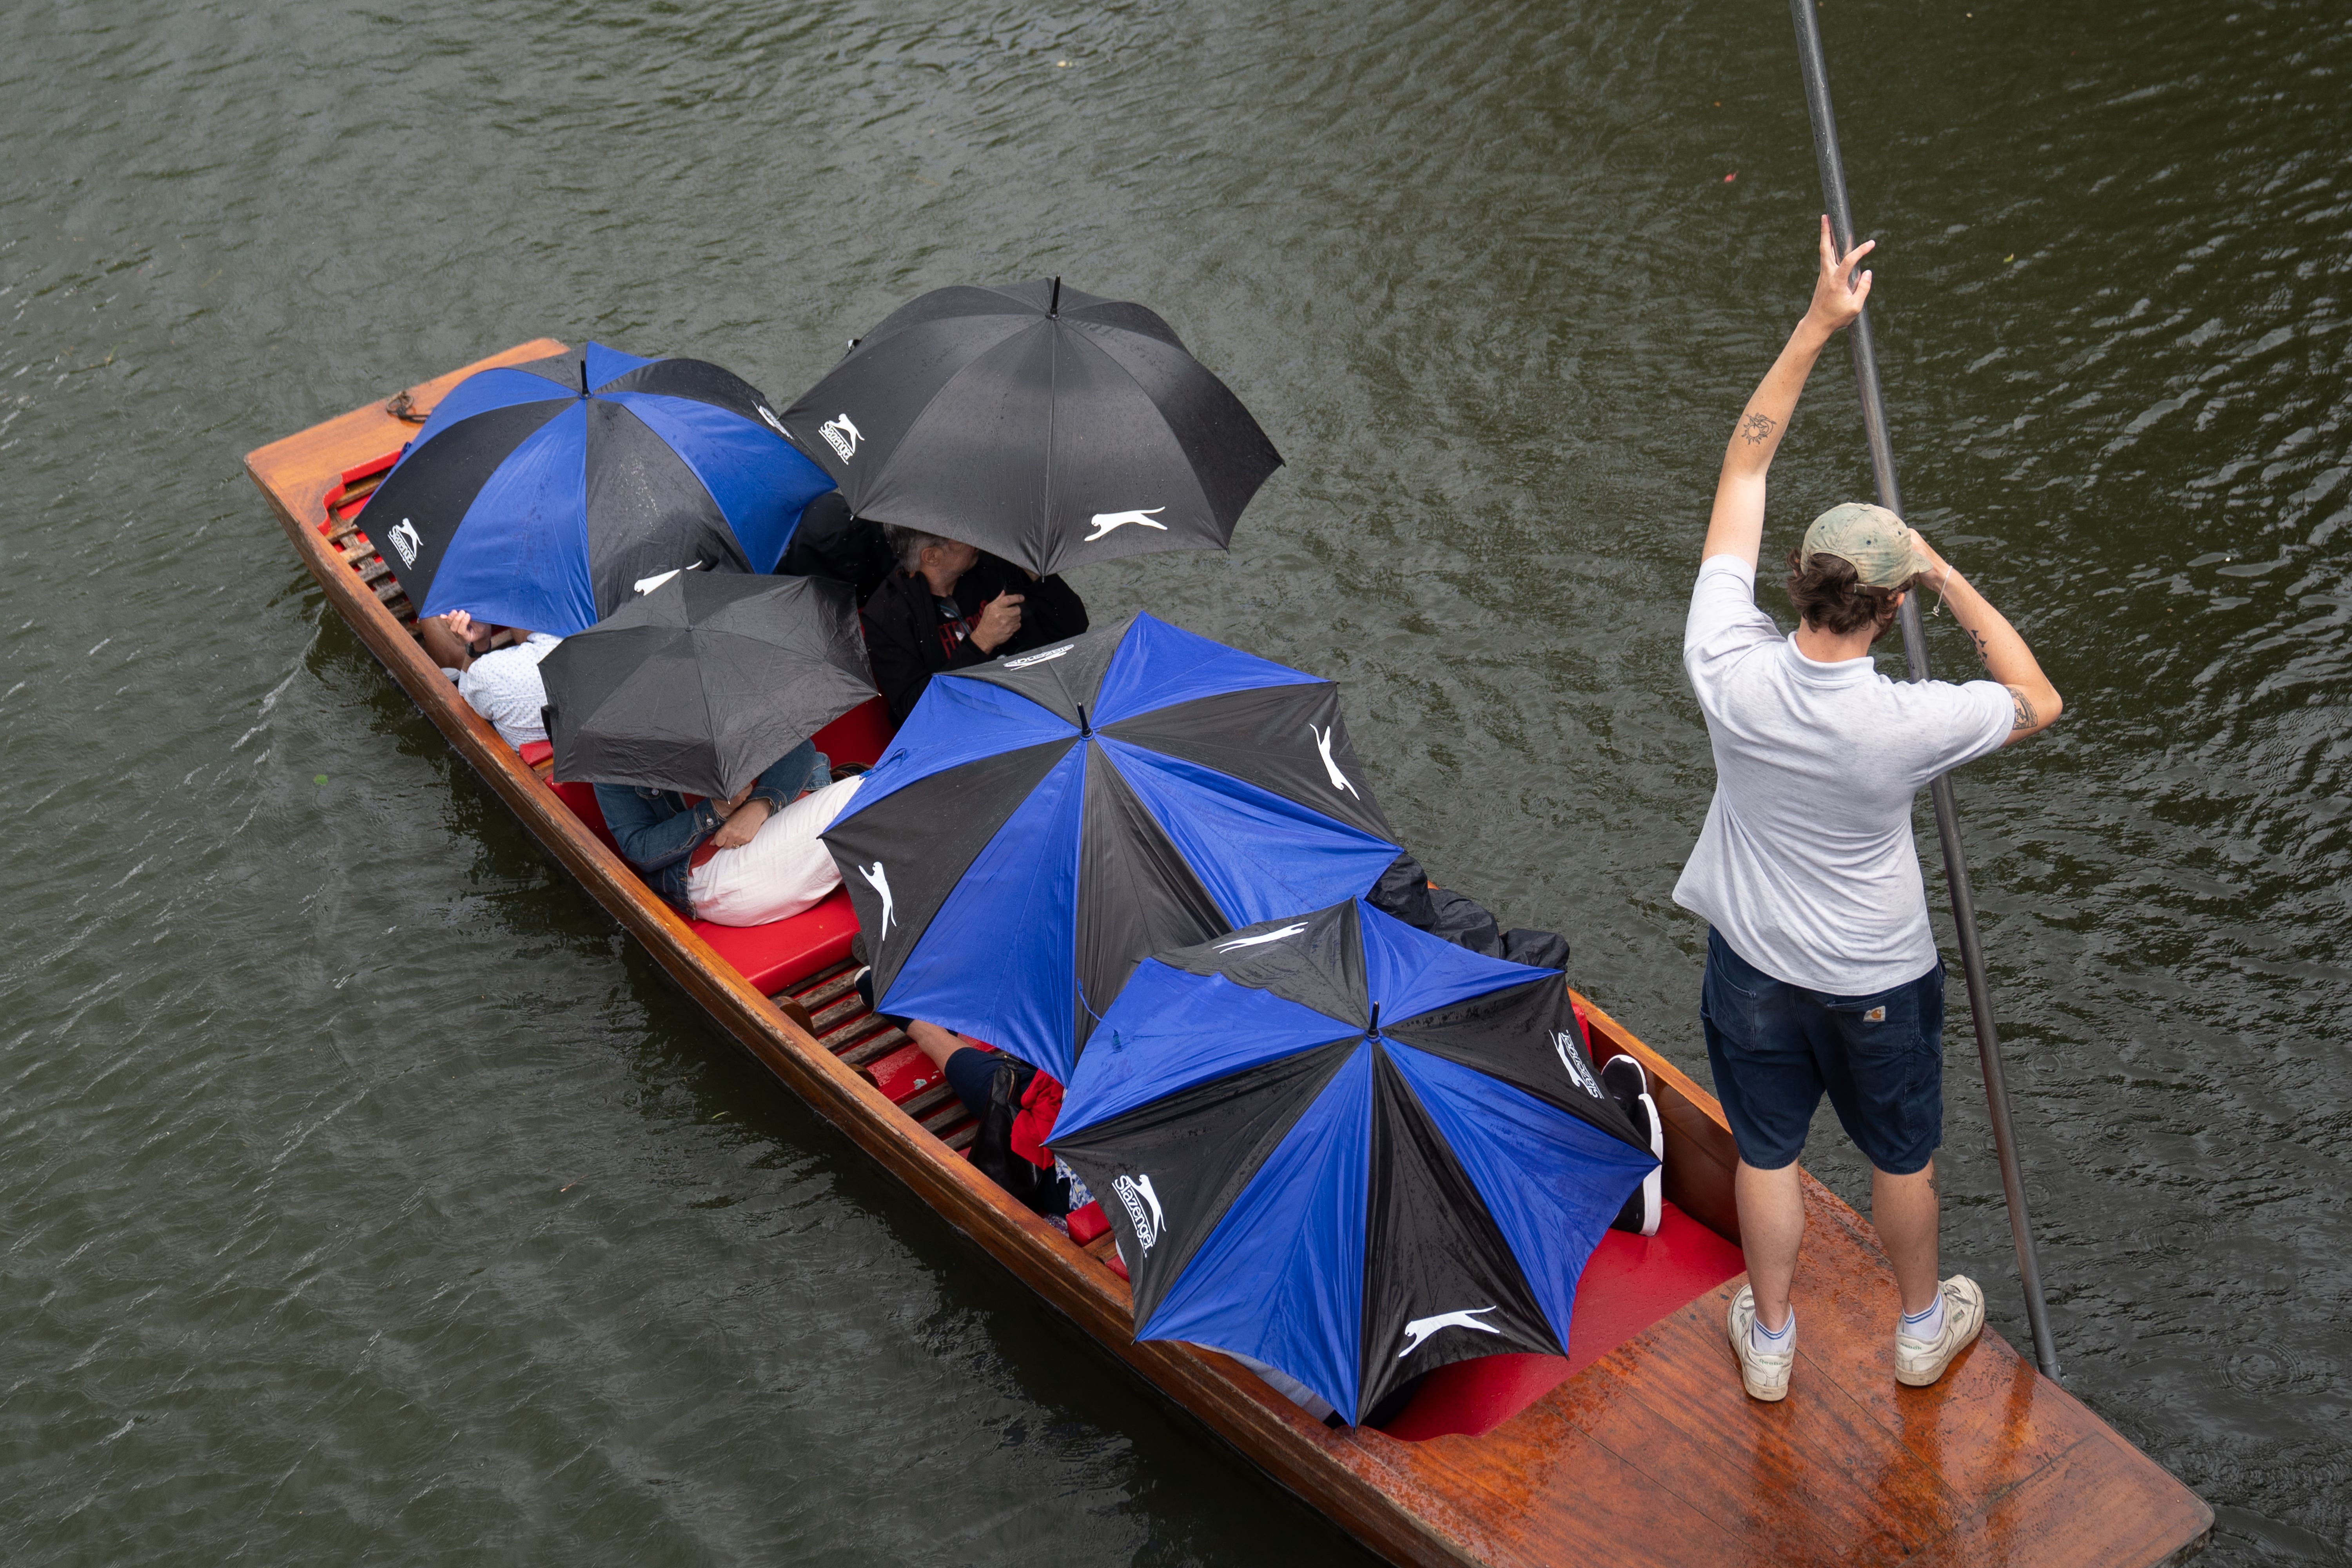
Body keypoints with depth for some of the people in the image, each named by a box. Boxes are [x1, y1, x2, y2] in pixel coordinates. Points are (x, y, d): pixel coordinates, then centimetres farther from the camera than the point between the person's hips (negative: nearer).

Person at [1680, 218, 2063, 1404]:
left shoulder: (1730, 673, -26)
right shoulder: (1907, 725, -32)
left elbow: (1742, 470, -15)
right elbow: (2038, 703, -9)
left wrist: (1817, 326, -14)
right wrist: (1952, 579, -9)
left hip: (1753, 969, 2)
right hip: (1876, 983, -2)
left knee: (1766, 1154, 22)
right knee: (1901, 1157, 23)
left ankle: (1768, 1343, 41)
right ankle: (1923, 1327, 47)